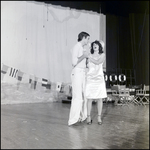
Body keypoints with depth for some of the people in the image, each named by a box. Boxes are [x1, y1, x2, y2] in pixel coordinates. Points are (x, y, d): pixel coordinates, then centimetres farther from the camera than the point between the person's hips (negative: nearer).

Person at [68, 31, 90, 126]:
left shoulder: (82, 48, 17)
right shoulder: (76, 47, -9)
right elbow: (74, 62, -19)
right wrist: (84, 56, -11)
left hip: (83, 73, 9)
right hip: (77, 73, -9)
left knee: (83, 96, 11)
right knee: (77, 97, -11)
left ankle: (81, 116, 19)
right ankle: (73, 120, -7)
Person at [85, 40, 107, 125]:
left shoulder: (102, 55, 7)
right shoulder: (90, 55, 12)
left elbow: (98, 62, -11)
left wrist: (88, 57, -10)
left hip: (99, 78, 0)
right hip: (90, 78, 1)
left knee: (100, 99, 0)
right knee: (89, 98, -3)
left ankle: (99, 117, 8)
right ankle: (89, 117, 5)